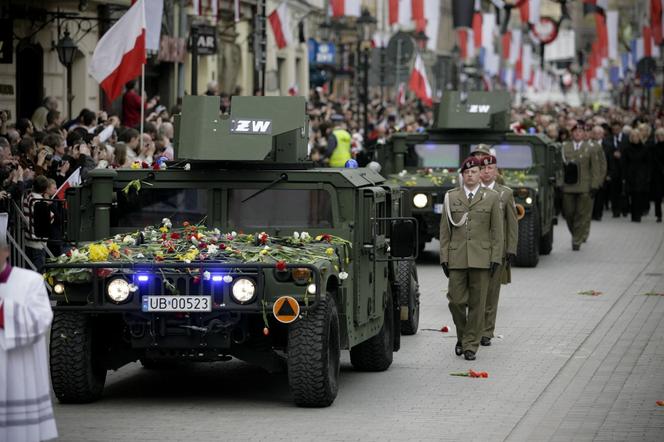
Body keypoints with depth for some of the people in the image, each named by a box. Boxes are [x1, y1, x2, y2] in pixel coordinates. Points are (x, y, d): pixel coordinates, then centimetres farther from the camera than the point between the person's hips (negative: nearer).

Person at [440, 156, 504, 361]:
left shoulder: (491, 197, 6)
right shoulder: (451, 197, 9)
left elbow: (497, 231, 5)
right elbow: (444, 231, 9)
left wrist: (496, 258, -3)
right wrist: (444, 257, 1)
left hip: (481, 259, -1)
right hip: (457, 258, 1)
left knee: (477, 304, 0)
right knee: (456, 301, -2)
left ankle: (471, 345, 7)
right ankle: (462, 336, 22)